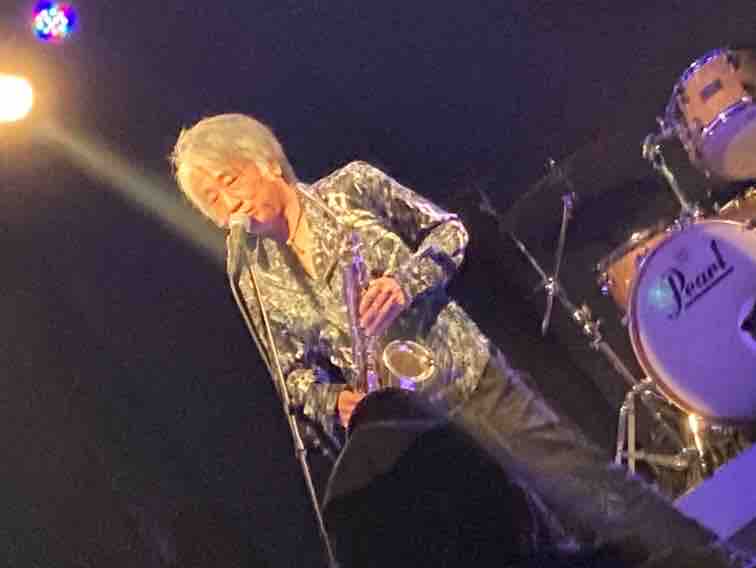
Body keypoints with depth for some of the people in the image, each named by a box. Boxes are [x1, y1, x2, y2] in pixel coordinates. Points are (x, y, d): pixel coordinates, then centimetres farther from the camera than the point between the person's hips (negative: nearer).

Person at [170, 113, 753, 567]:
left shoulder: (350, 186, -1)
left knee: (593, 493, -4)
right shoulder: (254, 280, 6)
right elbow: (295, 373, 12)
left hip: (469, 379, -2)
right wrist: (332, 402, -10)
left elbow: (447, 228, 2)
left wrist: (406, 279, -17)